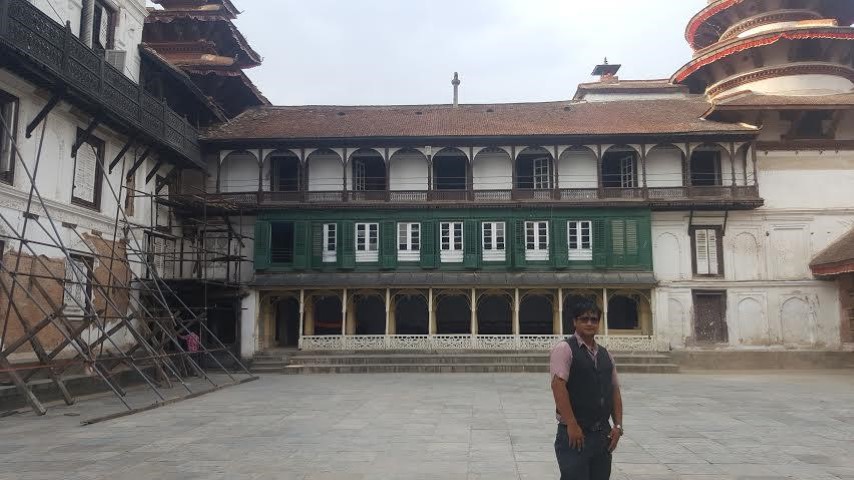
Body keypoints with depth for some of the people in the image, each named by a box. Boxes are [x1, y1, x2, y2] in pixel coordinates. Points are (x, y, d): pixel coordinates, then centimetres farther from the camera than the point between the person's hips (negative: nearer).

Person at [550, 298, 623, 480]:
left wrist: (618, 425, 5)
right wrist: (572, 425, -20)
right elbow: (558, 385, -17)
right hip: (575, 433, -7)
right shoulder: (565, 349, -8)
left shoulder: (606, 355, 14)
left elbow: (615, 390, 15)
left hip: (603, 434, 7)